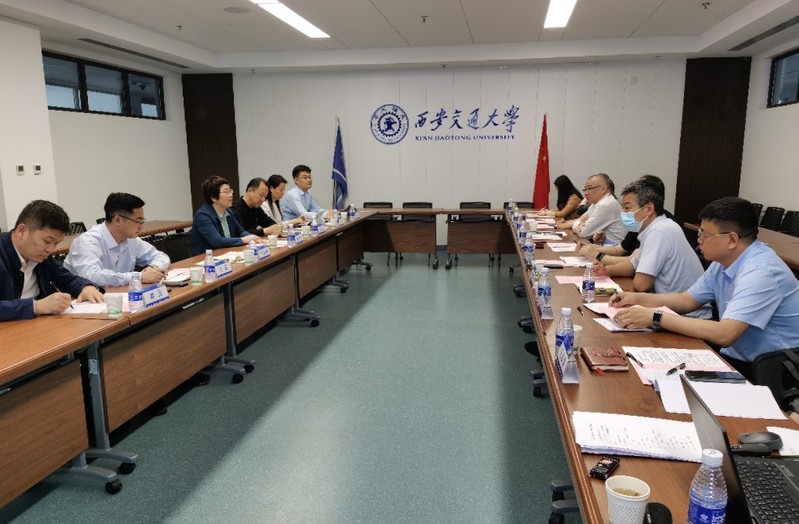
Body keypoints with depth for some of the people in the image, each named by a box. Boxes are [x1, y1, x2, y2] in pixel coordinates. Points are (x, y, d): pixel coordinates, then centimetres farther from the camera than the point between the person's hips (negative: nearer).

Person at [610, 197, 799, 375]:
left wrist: (656, 317, -31)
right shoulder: (723, 261, 2)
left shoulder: (761, 272, -25)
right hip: (736, 357, 7)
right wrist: (638, 298, -1)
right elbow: (687, 300, 13)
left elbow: (724, 334, -33)